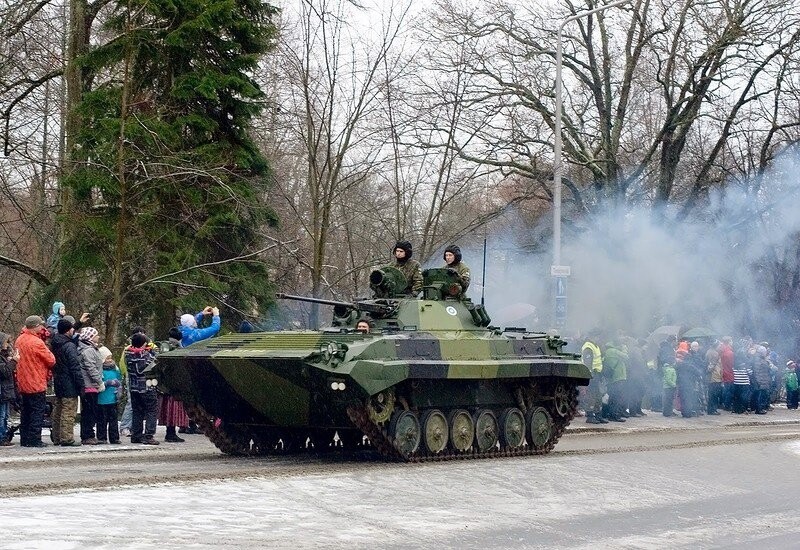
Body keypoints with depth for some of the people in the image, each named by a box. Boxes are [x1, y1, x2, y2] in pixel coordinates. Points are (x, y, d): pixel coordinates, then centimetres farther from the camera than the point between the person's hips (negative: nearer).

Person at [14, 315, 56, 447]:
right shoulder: (36, 342, -19)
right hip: (36, 383, -8)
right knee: (38, 411, -2)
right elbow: (51, 360, -11)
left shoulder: (19, 340, 6)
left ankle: (24, 439, 17)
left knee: (26, 411, 14)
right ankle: (34, 440, -5)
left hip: (23, 383, 8)